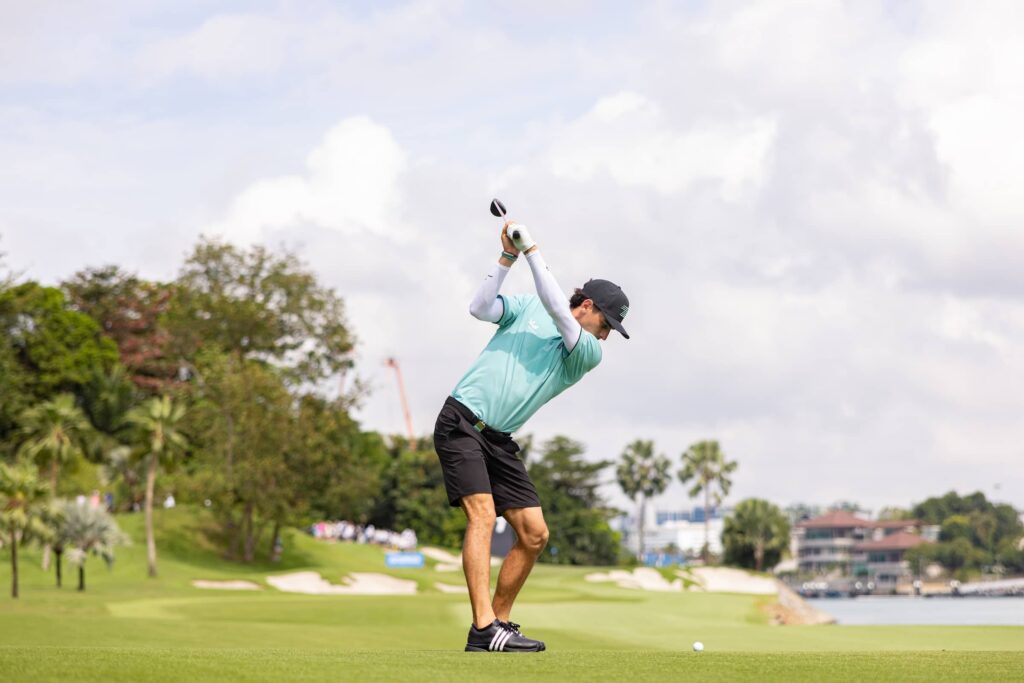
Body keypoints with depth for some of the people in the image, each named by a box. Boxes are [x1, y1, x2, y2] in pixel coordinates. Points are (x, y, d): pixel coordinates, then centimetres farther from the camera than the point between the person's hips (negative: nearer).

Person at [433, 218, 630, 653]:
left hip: (499, 440, 5)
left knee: (534, 534, -2)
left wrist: (531, 250, -12)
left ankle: (498, 621, 12)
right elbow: (480, 308, -6)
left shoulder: (589, 355, 7)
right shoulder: (528, 308, 7)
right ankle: (483, 630, -27)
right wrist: (508, 258, -13)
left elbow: (558, 312, -9)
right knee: (483, 514, -20)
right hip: (461, 421, -5)